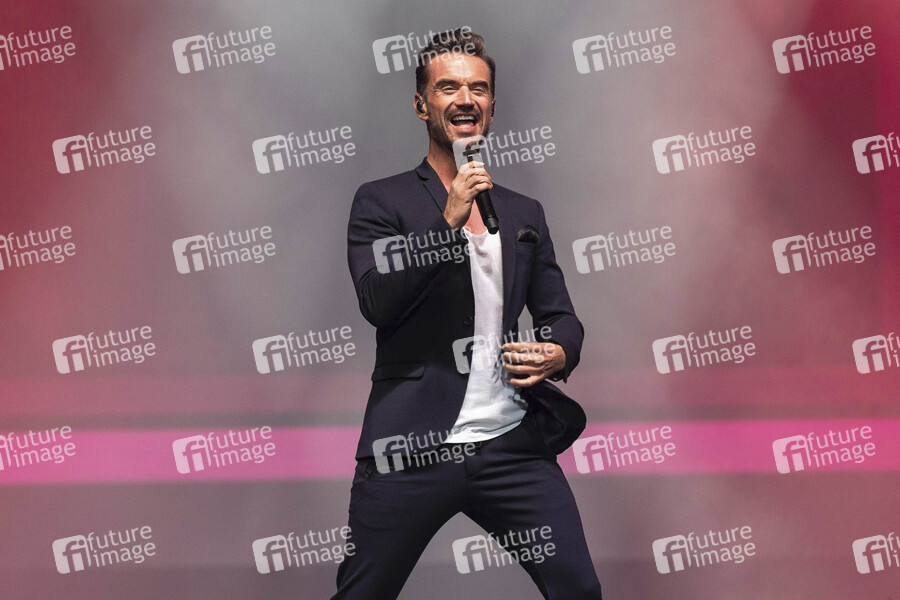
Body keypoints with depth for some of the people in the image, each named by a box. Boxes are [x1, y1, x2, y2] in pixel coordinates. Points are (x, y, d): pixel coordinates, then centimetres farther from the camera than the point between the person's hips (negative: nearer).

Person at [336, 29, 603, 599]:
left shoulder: (525, 213, 17)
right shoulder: (382, 202, 4)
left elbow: (561, 316, 18)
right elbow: (377, 302, -9)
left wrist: (557, 353, -5)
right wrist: (449, 221, -16)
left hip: (513, 441, 3)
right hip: (410, 447, -3)